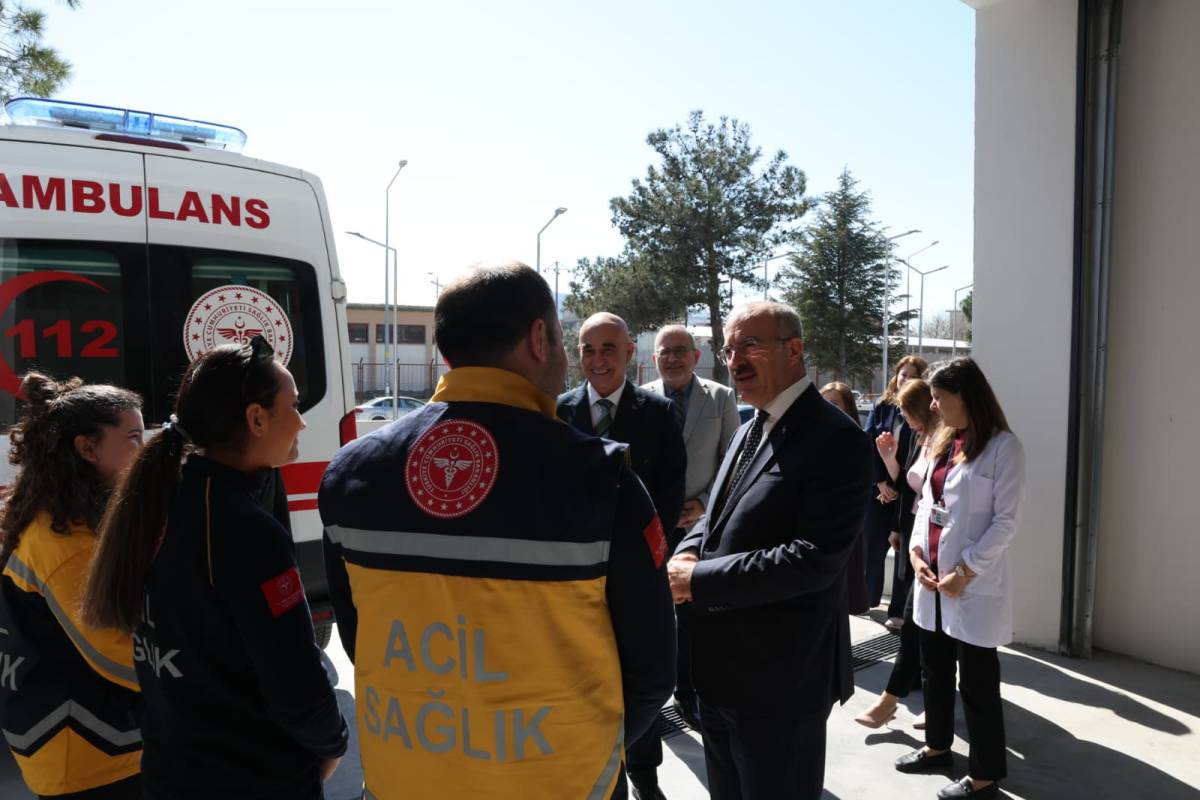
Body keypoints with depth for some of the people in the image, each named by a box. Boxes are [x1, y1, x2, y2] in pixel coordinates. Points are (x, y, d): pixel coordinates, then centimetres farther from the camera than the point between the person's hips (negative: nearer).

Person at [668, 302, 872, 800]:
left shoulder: (834, 439, -18)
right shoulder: (749, 430, 11)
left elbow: (816, 558, -26)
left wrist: (699, 579, -22)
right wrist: (687, 554, -6)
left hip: (781, 677, -8)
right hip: (721, 667, 9)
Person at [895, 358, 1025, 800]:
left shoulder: (1003, 447, -11)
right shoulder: (942, 442, 11)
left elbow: (1006, 520, -14)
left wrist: (965, 572, -16)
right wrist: (916, 551, 0)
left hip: (974, 585, -7)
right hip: (932, 578, 7)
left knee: (976, 681, 5)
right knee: (935, 670, 19)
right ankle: (937, 746, 37)